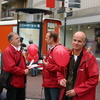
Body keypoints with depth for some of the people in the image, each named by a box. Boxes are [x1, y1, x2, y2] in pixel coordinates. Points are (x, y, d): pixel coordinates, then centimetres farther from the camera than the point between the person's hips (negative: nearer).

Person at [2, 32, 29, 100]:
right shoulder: (8, 51, -17)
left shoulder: (19, 50, 14)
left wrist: (26, 69, 4)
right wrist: (23, 72, -16)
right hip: (13, 82, -9)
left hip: (21, 81, 9)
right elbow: (11, 67, -25)